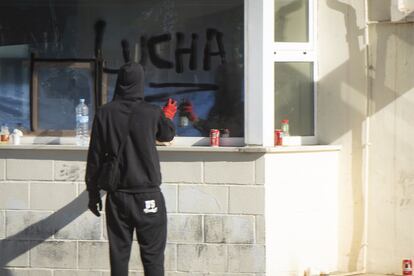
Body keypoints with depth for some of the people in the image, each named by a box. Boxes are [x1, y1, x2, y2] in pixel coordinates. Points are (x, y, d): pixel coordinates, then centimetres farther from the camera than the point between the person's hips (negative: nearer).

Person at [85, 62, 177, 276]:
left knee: (118, 254, 8)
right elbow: (167, 135, 15)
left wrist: (93, 193, 10)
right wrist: (168, 117, 36)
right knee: (152, 256, 2)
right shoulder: (152, 113, -8)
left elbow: (94, 157, 0)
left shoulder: (104, 114, -3)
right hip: (148, 195, -2)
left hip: (117, 196, 2)